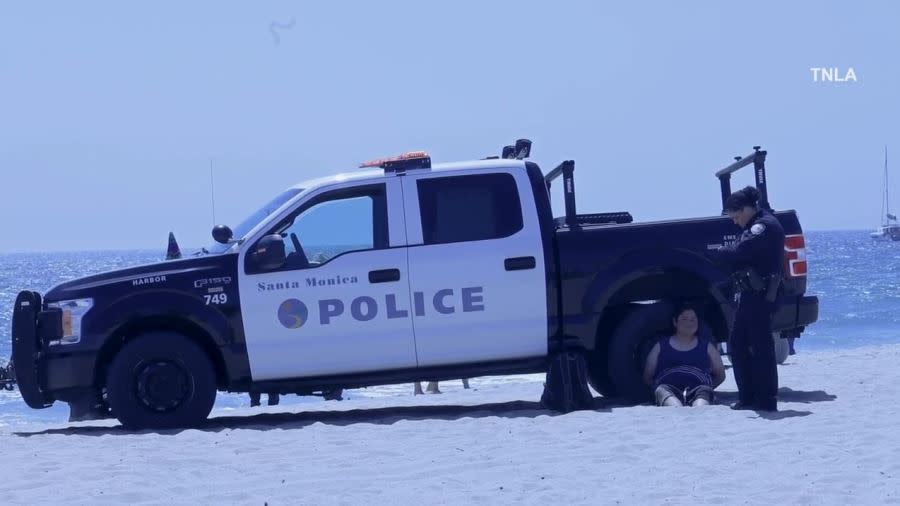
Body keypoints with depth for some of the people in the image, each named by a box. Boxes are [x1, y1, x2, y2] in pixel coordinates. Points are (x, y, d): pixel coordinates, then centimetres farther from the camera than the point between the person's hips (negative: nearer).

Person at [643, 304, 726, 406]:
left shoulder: (707, 347, 27)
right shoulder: (661, 346, 26)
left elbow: (720, 375, 29)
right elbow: (647, 377, 24)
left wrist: (708, 388, 12)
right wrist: (658, 388, 6)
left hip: (698, 388, 0)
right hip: (668, 387, 0)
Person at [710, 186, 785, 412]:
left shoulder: (765, 226, -14)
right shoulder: (755, 226, 20)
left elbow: (738, 252, -23)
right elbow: (739, 252, 14)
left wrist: (709, 255, -12)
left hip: (760, 294, -11)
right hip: (751, 293, 11)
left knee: (761, 345, -8)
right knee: (737, 343, 12)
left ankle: (766, 400, -4)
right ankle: (748, 397, 16)